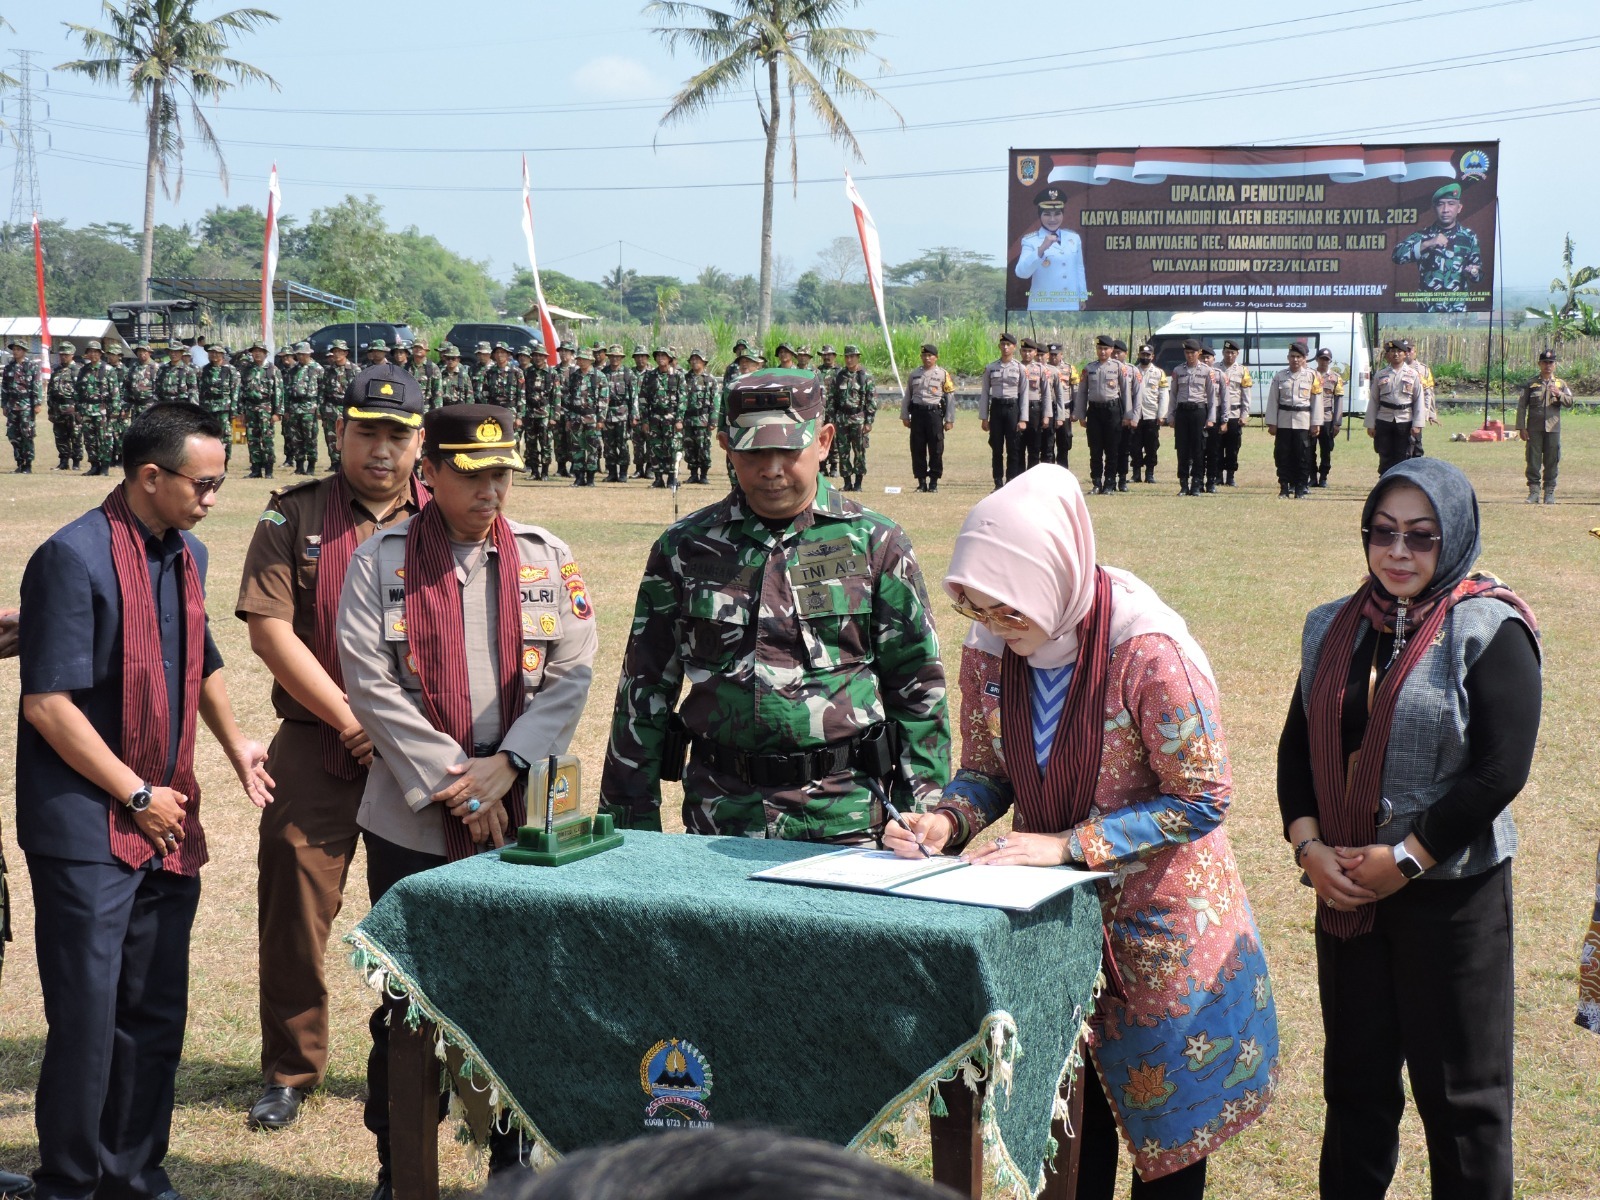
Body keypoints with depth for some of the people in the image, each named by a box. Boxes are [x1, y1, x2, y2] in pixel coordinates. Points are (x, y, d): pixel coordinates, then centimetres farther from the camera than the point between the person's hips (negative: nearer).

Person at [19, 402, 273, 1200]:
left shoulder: (186, 555, 11)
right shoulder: (75, 558, -14)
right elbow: (47, 702, -18)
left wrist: (234, 742, 12)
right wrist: (138, 794, -13)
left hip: (165, 827, 8)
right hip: (86, 828, -7)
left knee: (156, 1013, 12)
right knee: (87, 1015, -2)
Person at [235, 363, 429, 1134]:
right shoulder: (294, 517, 3)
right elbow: (269, 630, -5)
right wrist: (350, 721, -11)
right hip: (316, 751, 0)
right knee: (295, 906, 2)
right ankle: (289, 1072, 19)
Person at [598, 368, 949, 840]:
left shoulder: (875, 544, 1)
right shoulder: (684, 548, 5)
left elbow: (918, 687, 4)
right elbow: (644, 689, 9)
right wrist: (630, 818, 6)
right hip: (719, 816, 1)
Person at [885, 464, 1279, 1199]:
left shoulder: (1149, 653, -27)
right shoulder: (988, 649, -10)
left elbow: (1202, 799, -22)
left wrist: (1068, 845, -26)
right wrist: (946, 822, -19)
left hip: (1156, 915, -4)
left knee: (1164, 1116, 12)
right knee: (1070, 1117, 13)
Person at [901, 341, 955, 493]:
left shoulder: (943, 374, 4)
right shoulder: (914, 374, 15)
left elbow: (951, 398, 2)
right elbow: (907, 396, 19)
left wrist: (949, 420, -4)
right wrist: (905, 416, 11)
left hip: (935, 412, -3)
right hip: (917, 413, 3)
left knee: (936, 449, -3)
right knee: (917, 449, 2)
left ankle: (934, 482, 4)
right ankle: (921, 482, 8)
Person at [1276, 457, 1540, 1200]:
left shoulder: (1489, 630, -9)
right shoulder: (1334, 629, 9)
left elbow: (1500, 771, -15)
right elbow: (1297, 746, 9)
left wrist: (1405, 860, -16)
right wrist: (1308, 845, -6)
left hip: (1452, 894, -5)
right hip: (1345, 890, 5)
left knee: (1459, 1093, 4)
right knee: (1355, 1081, 16)